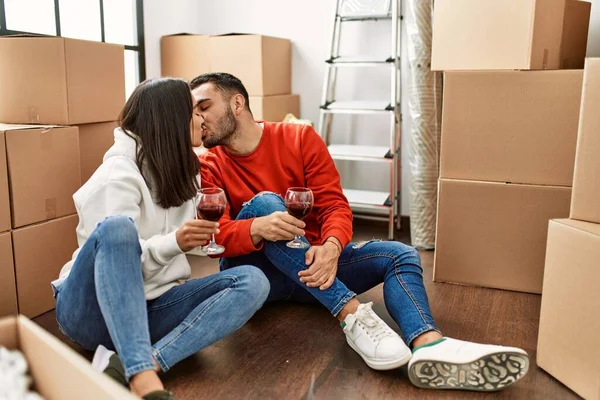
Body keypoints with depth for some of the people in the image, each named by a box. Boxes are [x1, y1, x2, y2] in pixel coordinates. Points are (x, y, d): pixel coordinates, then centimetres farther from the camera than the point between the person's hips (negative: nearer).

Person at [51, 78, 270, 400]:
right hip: (92, 308, -6)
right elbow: (112, 243, -19)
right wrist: (172, 244, -32)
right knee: (118, 226, -36)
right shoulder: (118, 174, -12)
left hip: (148, 307, 6)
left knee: (252, 281, -17)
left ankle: (126, 365, -30)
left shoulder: (177, 169, 11)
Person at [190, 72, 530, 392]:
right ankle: (351, 314, -36)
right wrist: (258, 228, -39)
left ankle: (429, 345, -45)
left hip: (312, 264, 3)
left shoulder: (300, 138, -2)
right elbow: (215, 237, -16)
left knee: (401, 255, -15)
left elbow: (335, 205, -9)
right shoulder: (207, 167, -3)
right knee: (263, 202, -29)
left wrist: (330, 248, -32)